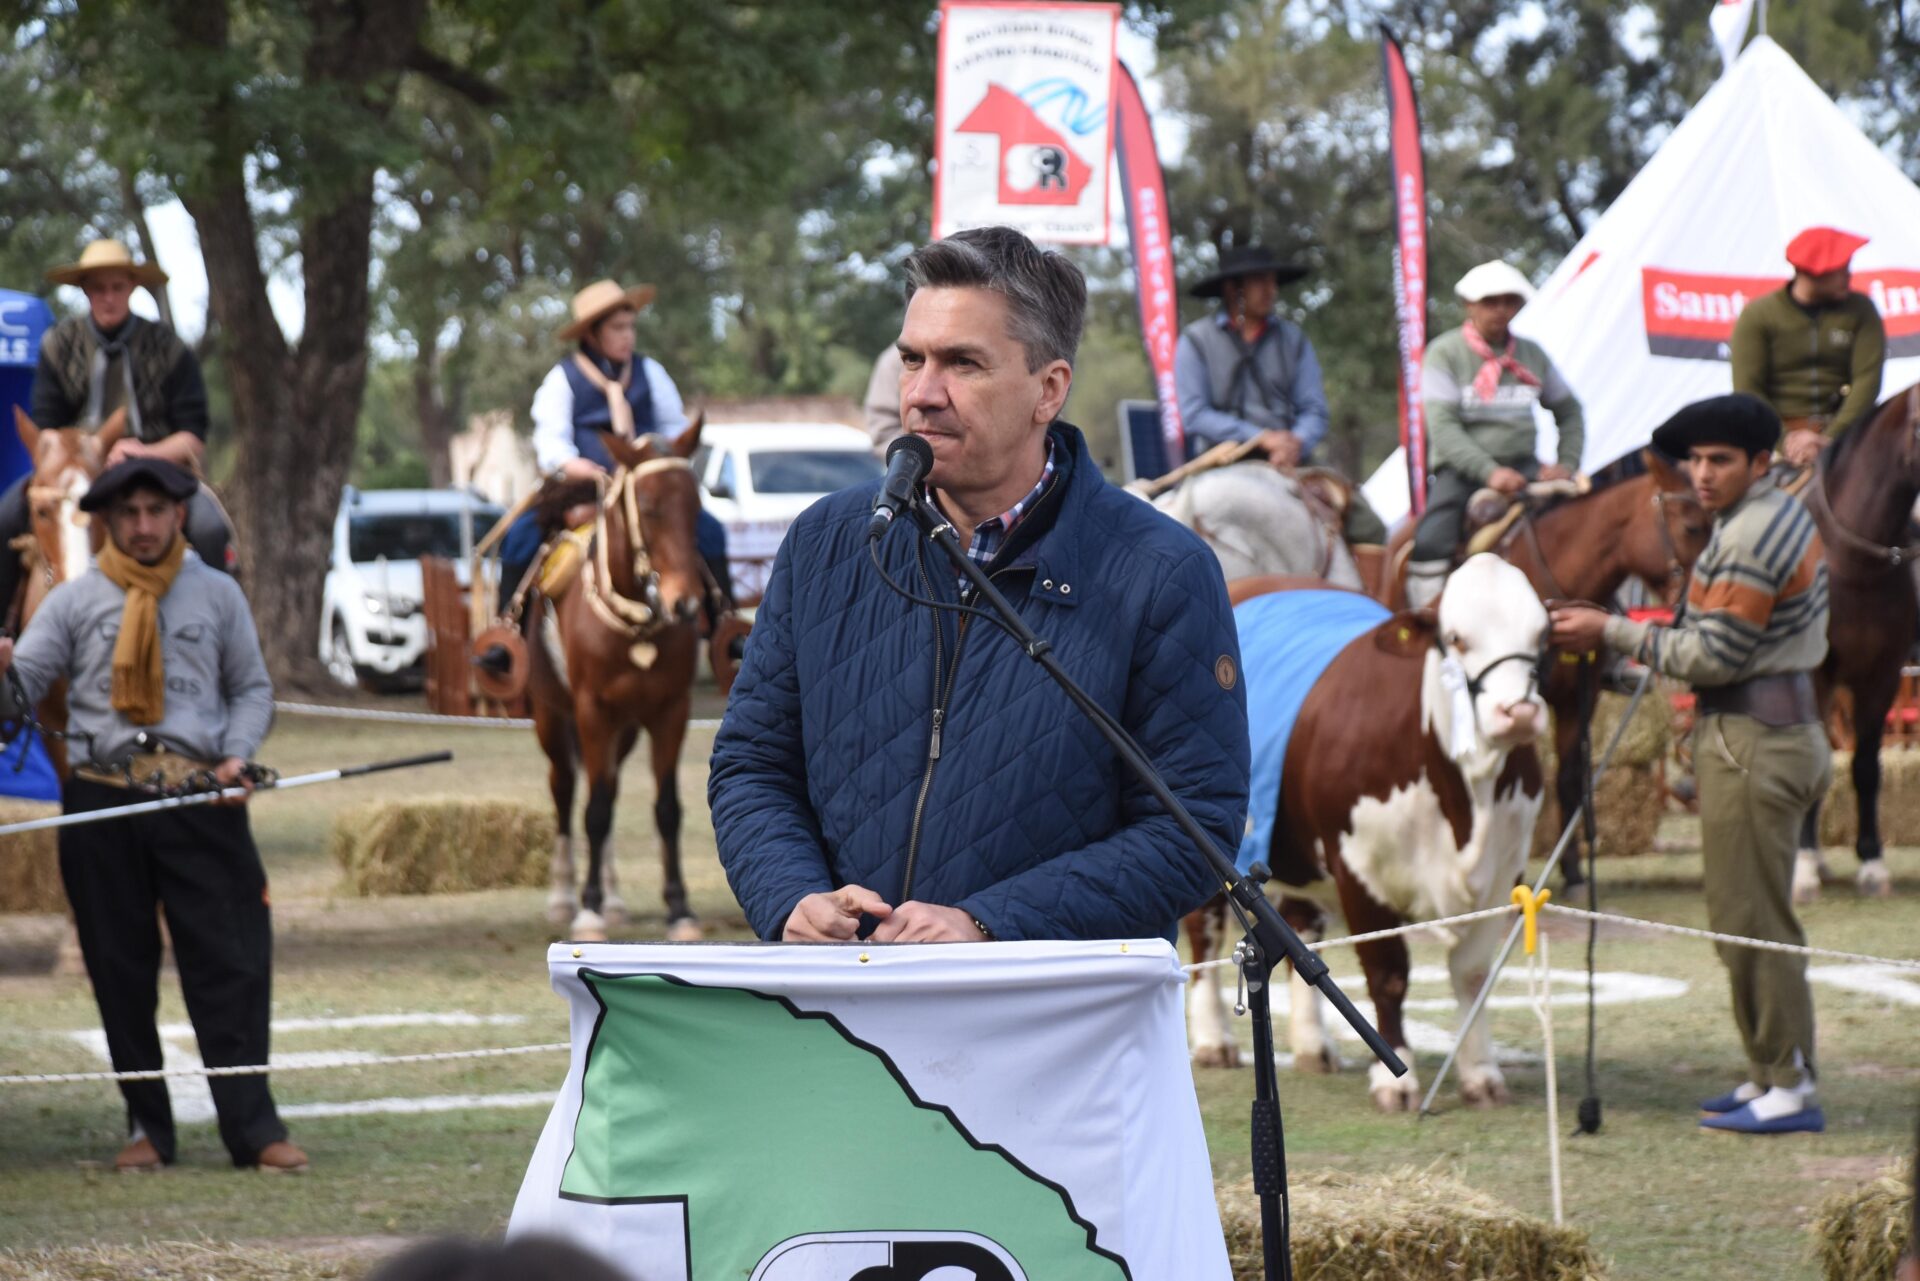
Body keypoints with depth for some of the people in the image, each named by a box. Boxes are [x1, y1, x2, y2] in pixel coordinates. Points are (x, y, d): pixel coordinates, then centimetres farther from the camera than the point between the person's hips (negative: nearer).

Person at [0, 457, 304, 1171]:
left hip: (199, 793, -1)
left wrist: (237, 755, -3)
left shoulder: (217, 595, 10)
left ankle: (253, 1128, -5)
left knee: (232, 962, -6)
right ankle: (147, 1127, 14)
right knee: (121, 971, 5)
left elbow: (252, 688, 14)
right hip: (103, 802, 1)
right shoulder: (74, 602, 7)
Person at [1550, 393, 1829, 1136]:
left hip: (1751, 741, -11)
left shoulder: (1754, 535, -18)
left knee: (1749, 920, -7)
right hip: (1782, 727, 11)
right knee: (1752, 918, 16)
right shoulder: (1782, 520, 16)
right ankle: (1772, 1075, 21)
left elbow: (1712, 657, -18)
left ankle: (1788, 1088, -5)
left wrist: (1611, 633, -13)